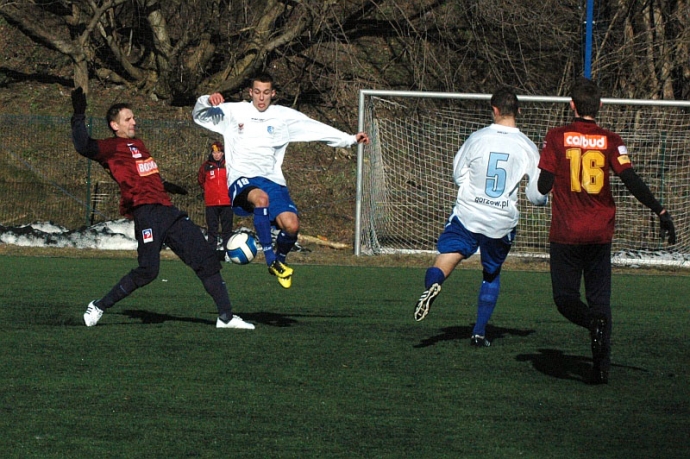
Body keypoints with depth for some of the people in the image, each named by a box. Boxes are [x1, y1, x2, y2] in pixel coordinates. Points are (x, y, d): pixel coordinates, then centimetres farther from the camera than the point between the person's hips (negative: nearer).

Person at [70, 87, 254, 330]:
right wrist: (79, 116, -23)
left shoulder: (137, 144, 26)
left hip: (167, 211, 9)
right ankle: (98, 307, -1)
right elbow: (83, 146, -20)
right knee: (147, 270, -18)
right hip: (145, 211, -9)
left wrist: (165, 186, 50)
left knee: (206, 259, 3)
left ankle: (226, 316, 6)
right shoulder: (112, 147, -1)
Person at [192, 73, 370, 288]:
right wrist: (208, 101, -19)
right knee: (261, 198, -39)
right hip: (242, 181, -2)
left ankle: (280, 260, 13)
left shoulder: (284, 116, 10)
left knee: (291, 225, -21)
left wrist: (351, 139, 5)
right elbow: (199, 115, 3)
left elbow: (318, 129, 10)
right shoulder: (235, 111, 6)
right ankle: (270, 259, -27)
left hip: (272, 180, 2)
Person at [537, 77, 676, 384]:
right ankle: (601, 369, 0)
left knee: (565, 297, 6)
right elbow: (631, 181, -9)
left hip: (566, 233, -2)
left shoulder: (557, 138, -4)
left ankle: (594, 322, -27)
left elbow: (544, 186, -5)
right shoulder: (611, 141, 0)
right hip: (600, 233, 2)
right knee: (599, 298, 9)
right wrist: (660, 211, -6)